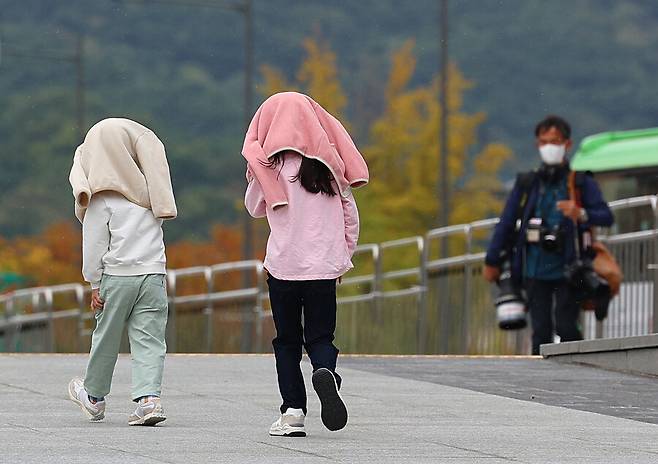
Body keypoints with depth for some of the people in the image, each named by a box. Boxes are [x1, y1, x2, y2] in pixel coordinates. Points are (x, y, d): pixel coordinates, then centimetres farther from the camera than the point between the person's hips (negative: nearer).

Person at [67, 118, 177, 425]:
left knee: (106, 337, 12)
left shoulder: (102, 199, -6)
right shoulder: (148, 190, 6)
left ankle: (94, 396, 27)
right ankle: (149, 397, -13)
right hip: (153, 272, 3)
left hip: (117, 274, -3)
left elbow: (95, 244, -6)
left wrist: (94, 284, -1)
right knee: (149, 339, 1)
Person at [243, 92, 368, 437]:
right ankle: (325, 372, -24)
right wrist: (345, 256, 18)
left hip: (283, 265, -2)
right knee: (320, 336, 8)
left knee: (287, 341, 8)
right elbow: (350, 213, 8)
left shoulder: (270, 165, -4)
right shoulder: (329, 163, 4)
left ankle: (292, 411, -1)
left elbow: (255, 207, 11)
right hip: (324, 265, 2)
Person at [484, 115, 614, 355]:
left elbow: (606, 216, -6)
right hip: (535, 270, 2)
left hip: (567, 270, -2)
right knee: (541, 331, -1)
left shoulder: (581, 183, 3)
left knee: (566, 327, -8)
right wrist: (492, 261, 14)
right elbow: (506, 223, 13)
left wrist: (581, 214, -26)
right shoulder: (527, 184, 10)